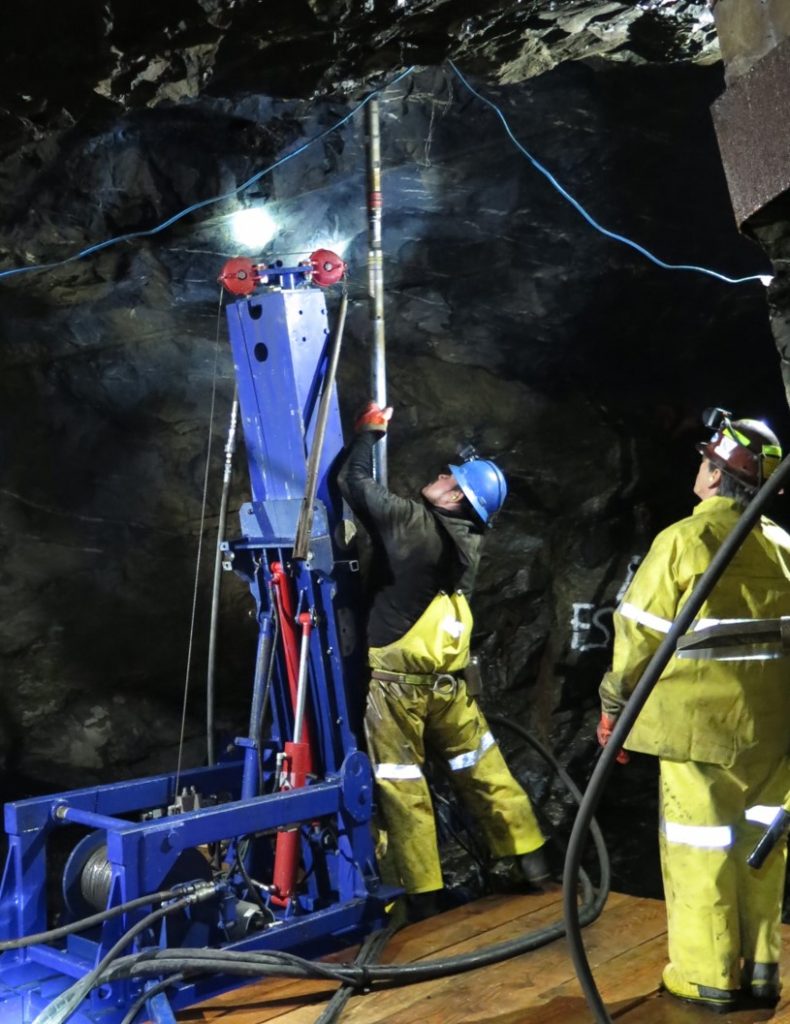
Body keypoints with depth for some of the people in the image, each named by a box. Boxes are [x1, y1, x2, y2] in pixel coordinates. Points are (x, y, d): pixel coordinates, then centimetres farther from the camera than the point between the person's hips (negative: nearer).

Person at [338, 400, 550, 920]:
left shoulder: (413, 520, -14)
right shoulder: (468, 540, 5)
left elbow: (355, 482, -10)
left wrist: (370, 431, 5)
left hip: (396, 678, -6)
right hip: (448, 679, 6)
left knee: (402, 788, 4)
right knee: (485, 771, 18)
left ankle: (424, 898, 11)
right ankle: (536, 866, 28)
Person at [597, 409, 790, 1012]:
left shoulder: (684, 539, -13)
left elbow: (642, 634, -11)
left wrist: (615, 703, 2)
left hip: (701, 722, -6)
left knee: (700, 848, 6)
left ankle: (708, 977, 15)